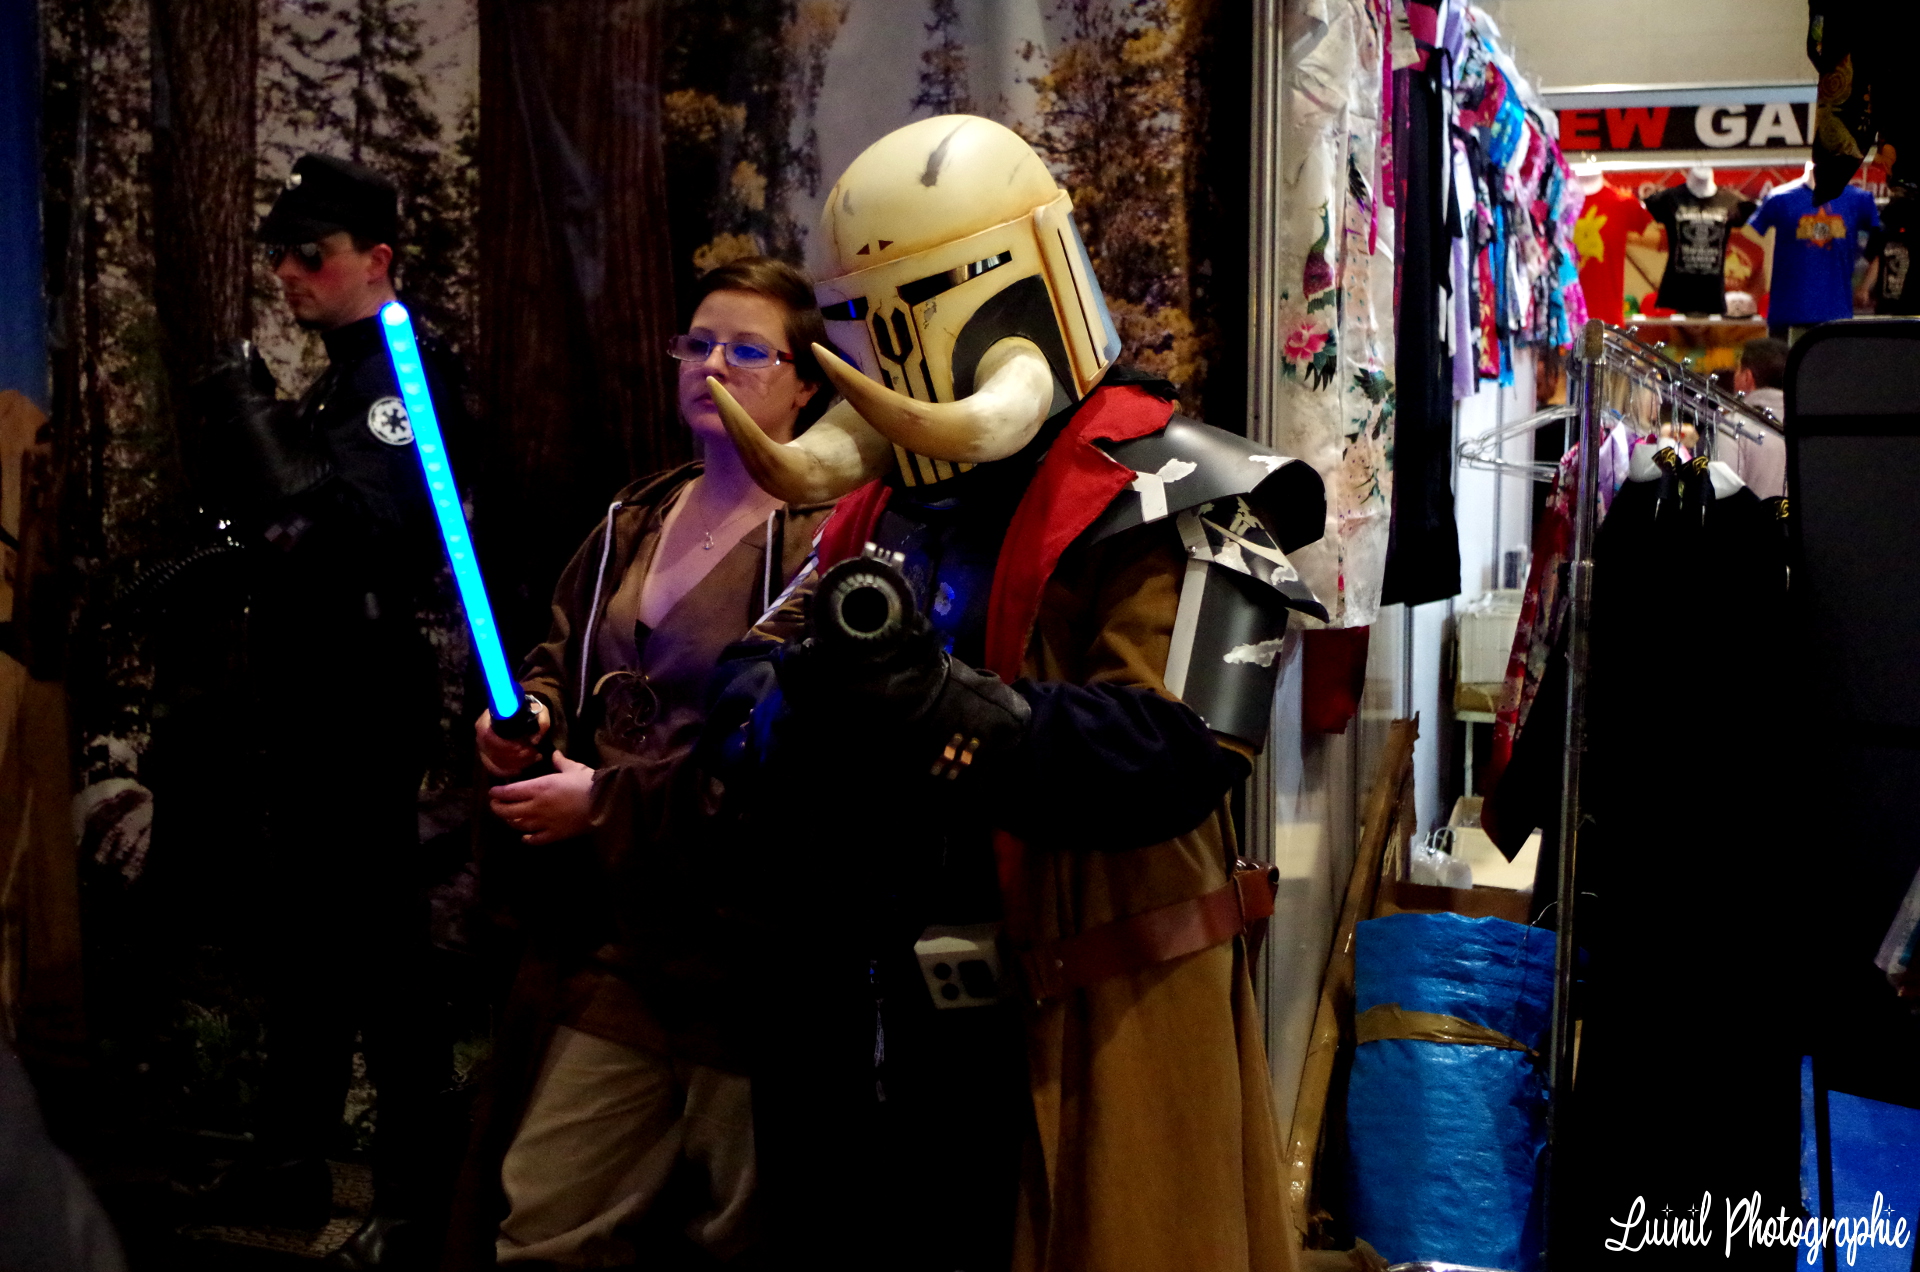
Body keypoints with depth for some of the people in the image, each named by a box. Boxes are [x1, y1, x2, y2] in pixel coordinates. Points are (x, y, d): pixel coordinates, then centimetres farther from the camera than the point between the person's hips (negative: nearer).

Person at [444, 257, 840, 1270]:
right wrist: (529, 712, 1)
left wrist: (609, 801, -16)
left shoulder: (828, 535, -12)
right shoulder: (637, 520, 13)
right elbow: (565, 654, 25)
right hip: (608, 930, 7)